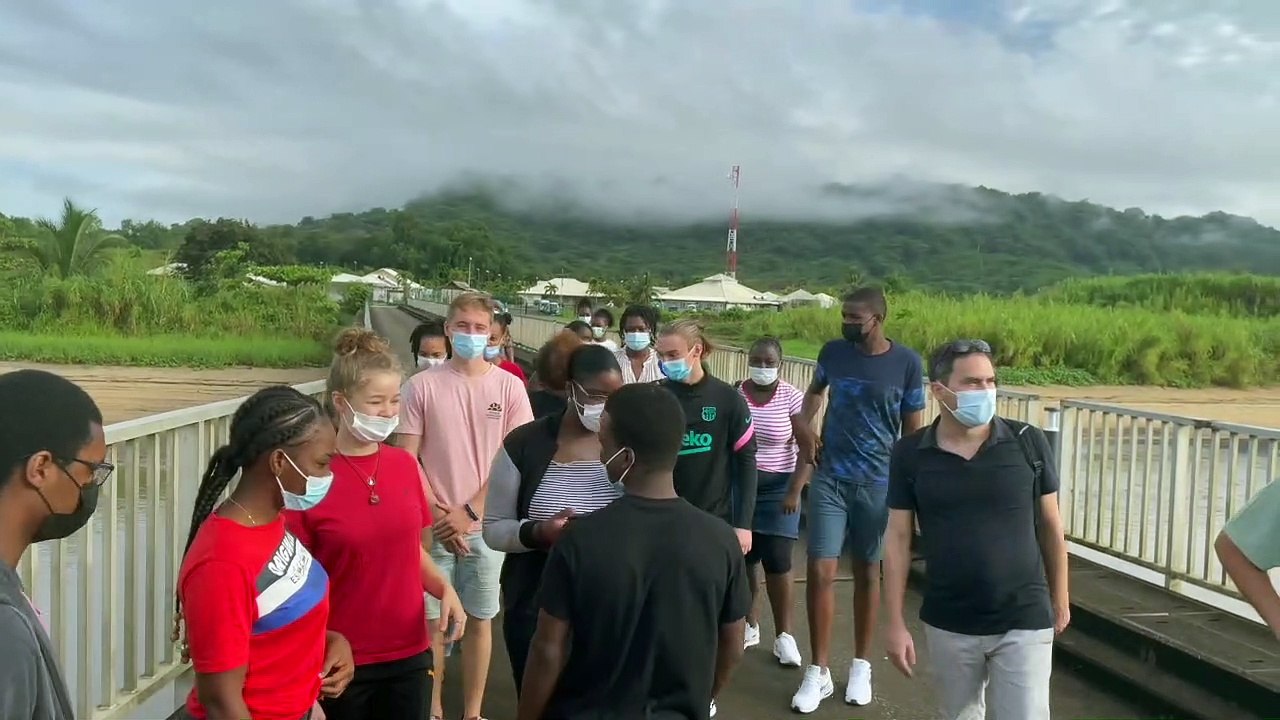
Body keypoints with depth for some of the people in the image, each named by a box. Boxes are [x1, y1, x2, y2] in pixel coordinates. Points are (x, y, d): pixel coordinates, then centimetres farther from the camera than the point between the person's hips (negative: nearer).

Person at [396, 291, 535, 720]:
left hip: (485, 525, 0)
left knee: (479, 620, 11)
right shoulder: (422, 386, -3)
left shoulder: (509, 386, -3)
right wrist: (438, 515, -9)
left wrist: (470, 512, -10)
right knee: (433, 621, 9)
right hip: (434, 526, 0)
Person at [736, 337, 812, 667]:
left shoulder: (791, 397, -8)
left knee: (777, 562, -1)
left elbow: (808, 448, -6)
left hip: (777, 487, -2)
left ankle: (783, 634, 13)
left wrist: (795, 492, -12)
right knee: (741, 559, 8)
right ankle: (749, 625, 25)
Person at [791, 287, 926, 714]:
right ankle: (819, 672, 12)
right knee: (820, 572, -2)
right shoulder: (832, 352, -2)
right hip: (829, 479, 2)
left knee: (867, 573, 11)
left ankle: (861, 665, 27)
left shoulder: (907, 363, -8)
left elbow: (913, 429, -1)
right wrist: (805, 429, 4)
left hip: (878, 482, -1)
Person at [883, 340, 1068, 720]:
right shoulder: (909, 454, -8)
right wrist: (896, 623, -3)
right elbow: (898, 538, -3)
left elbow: (1050, 525, 3)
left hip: (1023, 621, -1)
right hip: (948, 625, 1)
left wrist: (1060, 598, 10)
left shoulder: (1029, 442, -9)